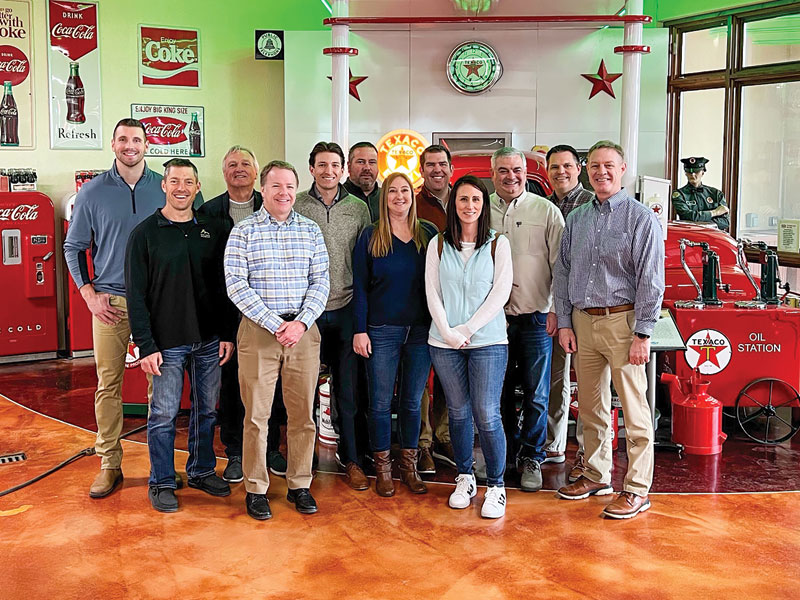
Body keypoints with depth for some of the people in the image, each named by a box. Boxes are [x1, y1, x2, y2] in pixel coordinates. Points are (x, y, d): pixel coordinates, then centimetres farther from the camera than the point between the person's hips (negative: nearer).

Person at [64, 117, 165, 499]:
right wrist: (90, 294, -1)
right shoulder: (93, 192, 3)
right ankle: (109, 463, 12)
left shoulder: (165, 188, 3)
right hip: (110, 300, 0)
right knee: (108, 384, 2)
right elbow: (74, 247, 9)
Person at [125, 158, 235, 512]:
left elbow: (225, 287, 9)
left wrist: (228, 333, 3)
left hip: (209, 340, 3)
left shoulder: (213, 231, 6)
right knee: (163, 414, 2)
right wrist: (146, 346, -11)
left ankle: (202, 471, 29)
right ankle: (162, 483, 16)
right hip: (167, 343, -3)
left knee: (207, 410, 12)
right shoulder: (145, 233, -3)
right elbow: (135, 295, -6)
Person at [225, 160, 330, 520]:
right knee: (256, 414, 2)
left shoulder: (311, 231, 8)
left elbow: (321, 281, 5)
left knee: (302, 412, 7)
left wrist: (302, 322, -11)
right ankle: (255, 489, 14)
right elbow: (236, 286, -7)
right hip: (258, 330, -2)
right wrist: (276, 324, -14)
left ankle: (299, 485, 20)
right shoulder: (243, 232, 0)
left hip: (304, 330, 3)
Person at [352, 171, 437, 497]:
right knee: (381, 403, 3)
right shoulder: (370, 236, 1)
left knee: (412, 402, 9)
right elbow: (360, 286, 1)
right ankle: (382, 468, 16)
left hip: (421, 330, 2)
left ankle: (409, 465, 22)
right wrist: (359, 330, -6)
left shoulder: (429, 234, 6)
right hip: (382, 331, -1)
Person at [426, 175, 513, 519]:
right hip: (445, 344, 2)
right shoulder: (438, 245, 8)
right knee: (458, 413, 9)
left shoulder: (498, 244, 4)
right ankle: (464, 478, 23)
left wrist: (467, 329, -9)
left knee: (487, 415, -6)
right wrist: (448, 333, -8)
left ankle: (496, 486, 6)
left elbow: (500, 293, -3)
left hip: (487, 341, -2)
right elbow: (432, 293, 4)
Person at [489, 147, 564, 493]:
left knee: (537, 396, 3)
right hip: (494, 317, 2)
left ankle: (531, 458, 16)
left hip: (536, 318, -2)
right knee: (500, 392, 11)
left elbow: (560, 265, 0)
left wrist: (557, 309, -8)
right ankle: (506, 453, 26)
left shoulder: (546, 211, 1)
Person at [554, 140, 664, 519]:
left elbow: (651, 281, -8)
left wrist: (643, 334, -13)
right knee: (589, 405, 13)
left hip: (623, 321, -5)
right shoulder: (576, 219, 12)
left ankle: (637, 489, 7)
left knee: (633, 408, -1)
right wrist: (564, 323, 6)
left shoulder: (641, 218, -4)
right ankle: (596, 476, 27)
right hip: (583, 322, 5)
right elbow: (563, 273, 14)